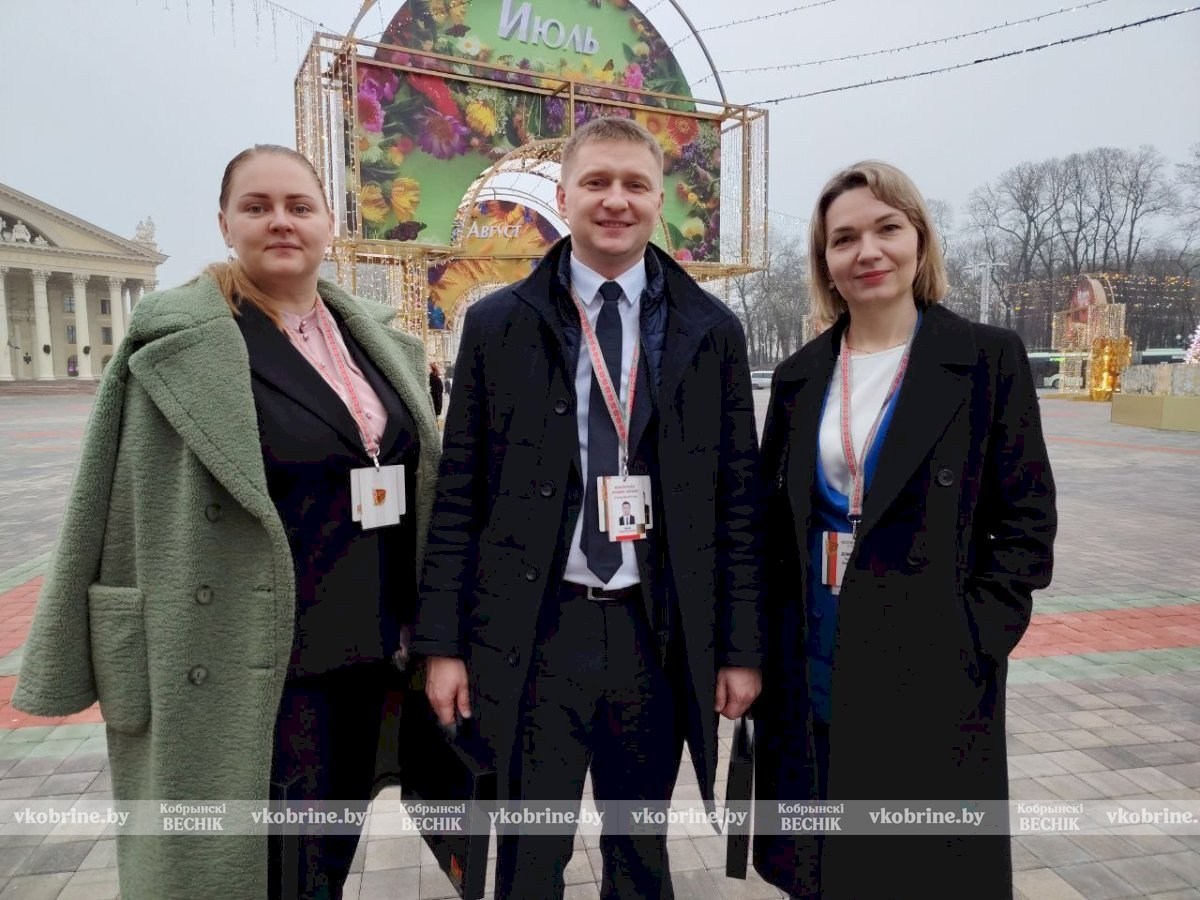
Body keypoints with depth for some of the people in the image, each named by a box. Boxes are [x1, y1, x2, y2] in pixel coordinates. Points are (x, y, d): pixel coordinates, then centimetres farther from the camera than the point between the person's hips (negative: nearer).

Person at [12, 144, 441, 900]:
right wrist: (120, 667, -5)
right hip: (257, 659, -5)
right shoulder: (181, 346, -9)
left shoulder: (374, 339, 7)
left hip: (367, 647, 6)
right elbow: (133, 518, -7)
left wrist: (425, 629, 13)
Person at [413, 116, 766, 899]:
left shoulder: (712, 330, 3)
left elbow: (738, 497, 3)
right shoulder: (498, 324, 0)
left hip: (659, 634, 2)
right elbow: (458, 495, 0)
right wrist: (443, 642, -2)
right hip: (534, 632, -1)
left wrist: (743, 646, 1)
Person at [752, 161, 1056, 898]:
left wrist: (973, 640, -12)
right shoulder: (800, 376, 6)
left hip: (933, 669, -3)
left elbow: (1027, 521, -4)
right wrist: (764, 647, 4)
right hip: (811, 660, 3)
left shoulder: (989, 359, -5)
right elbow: (777, 522, 10)